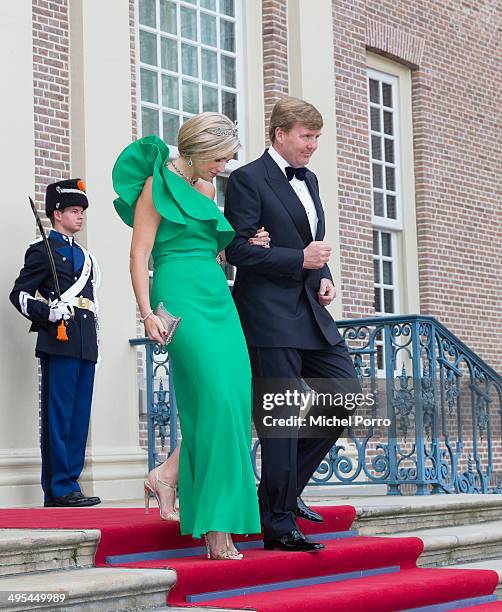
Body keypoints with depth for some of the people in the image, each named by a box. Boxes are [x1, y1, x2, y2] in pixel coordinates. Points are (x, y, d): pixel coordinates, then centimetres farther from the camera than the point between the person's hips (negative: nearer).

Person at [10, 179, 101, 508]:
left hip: (85, 344, 8)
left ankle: (69, 484, 11)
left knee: (79, 417, 7)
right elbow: (20, 294, -3)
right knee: (59, 416, -7)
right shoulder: (42, 250, 0)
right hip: (59, 341, -8)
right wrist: (48, 312, -19)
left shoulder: (84, 254, 23)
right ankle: (60, 489, -5)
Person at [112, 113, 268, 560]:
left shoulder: (207, 188, 20)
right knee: (217, 401, -17)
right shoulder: (158, 184, -3)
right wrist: (147, 312, -16)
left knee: (236, 400, -1)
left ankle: (170, 475, 15)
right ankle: (216, 528, -16)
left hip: (218, 297, 8)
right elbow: (140, 254, -7)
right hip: (181, 298, -8)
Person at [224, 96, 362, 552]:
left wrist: (324, 277, 8)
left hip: (311, 313, 8)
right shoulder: (248, 180, -7)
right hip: (270, 317, -8)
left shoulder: (308, 180, 19)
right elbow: (238, 250, -14)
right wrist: (300, 260, -17)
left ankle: (286, 487, 18)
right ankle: (279, 525, 3)